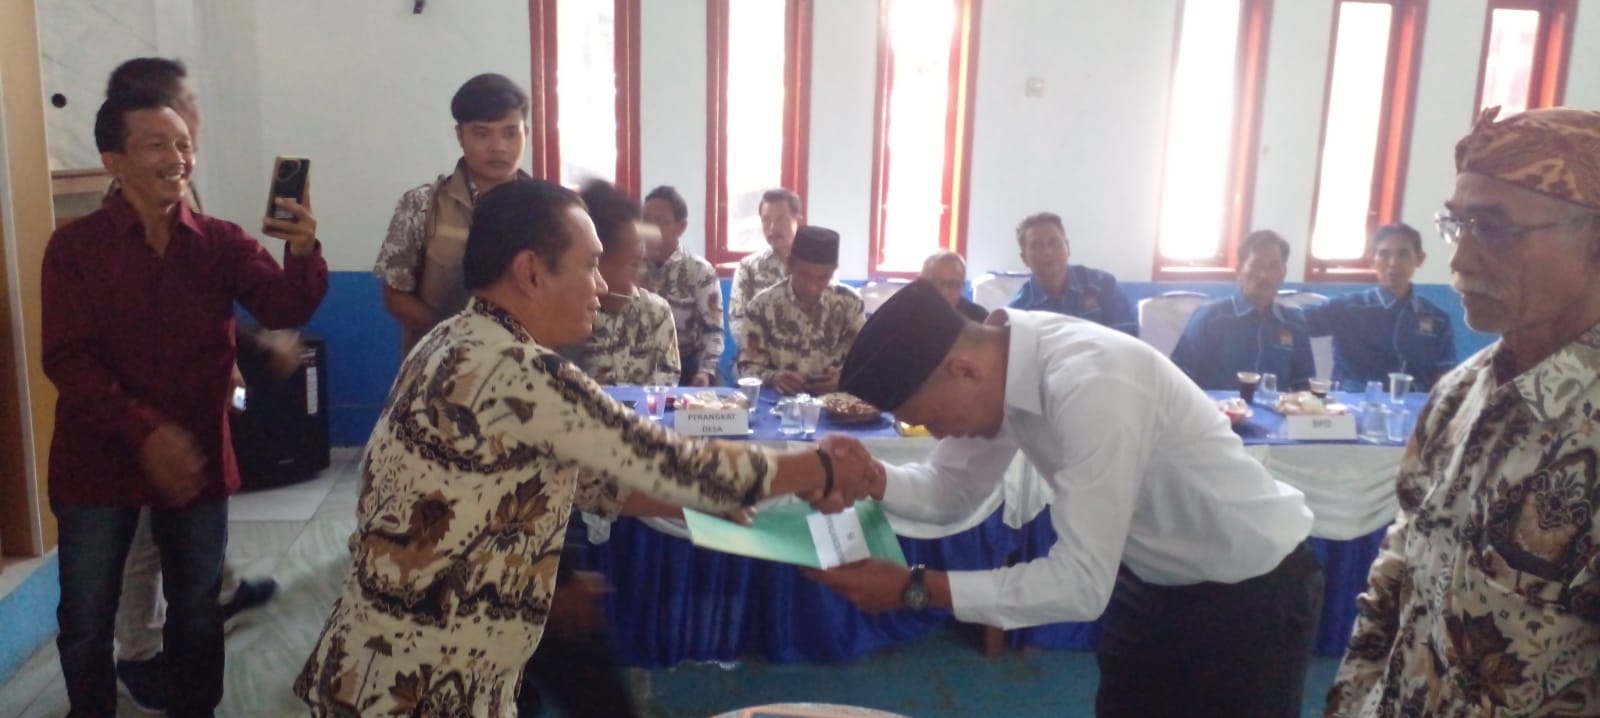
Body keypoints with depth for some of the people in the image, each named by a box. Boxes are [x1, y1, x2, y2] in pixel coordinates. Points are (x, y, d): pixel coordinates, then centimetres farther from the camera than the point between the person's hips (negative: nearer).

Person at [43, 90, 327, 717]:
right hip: (99, 461, -1)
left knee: (198, 610, 15)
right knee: (86, 620, 12)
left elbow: (283, 310, -14)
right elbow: (67, 360, -12)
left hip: (198, 458, 2)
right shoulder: (74, 247, -6)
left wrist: (303, 255, -35)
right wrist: (145, 432, -25)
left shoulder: (221, 242, 0)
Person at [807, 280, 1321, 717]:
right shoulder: (999, 360, -11)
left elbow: (1082, 584, -34)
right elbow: (951, 489, -1)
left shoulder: (1092, 384, -36)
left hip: (1250, 589, -7)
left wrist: (912, 588, -32)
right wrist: (869, 477, -21)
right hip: (1153, 578, 7)